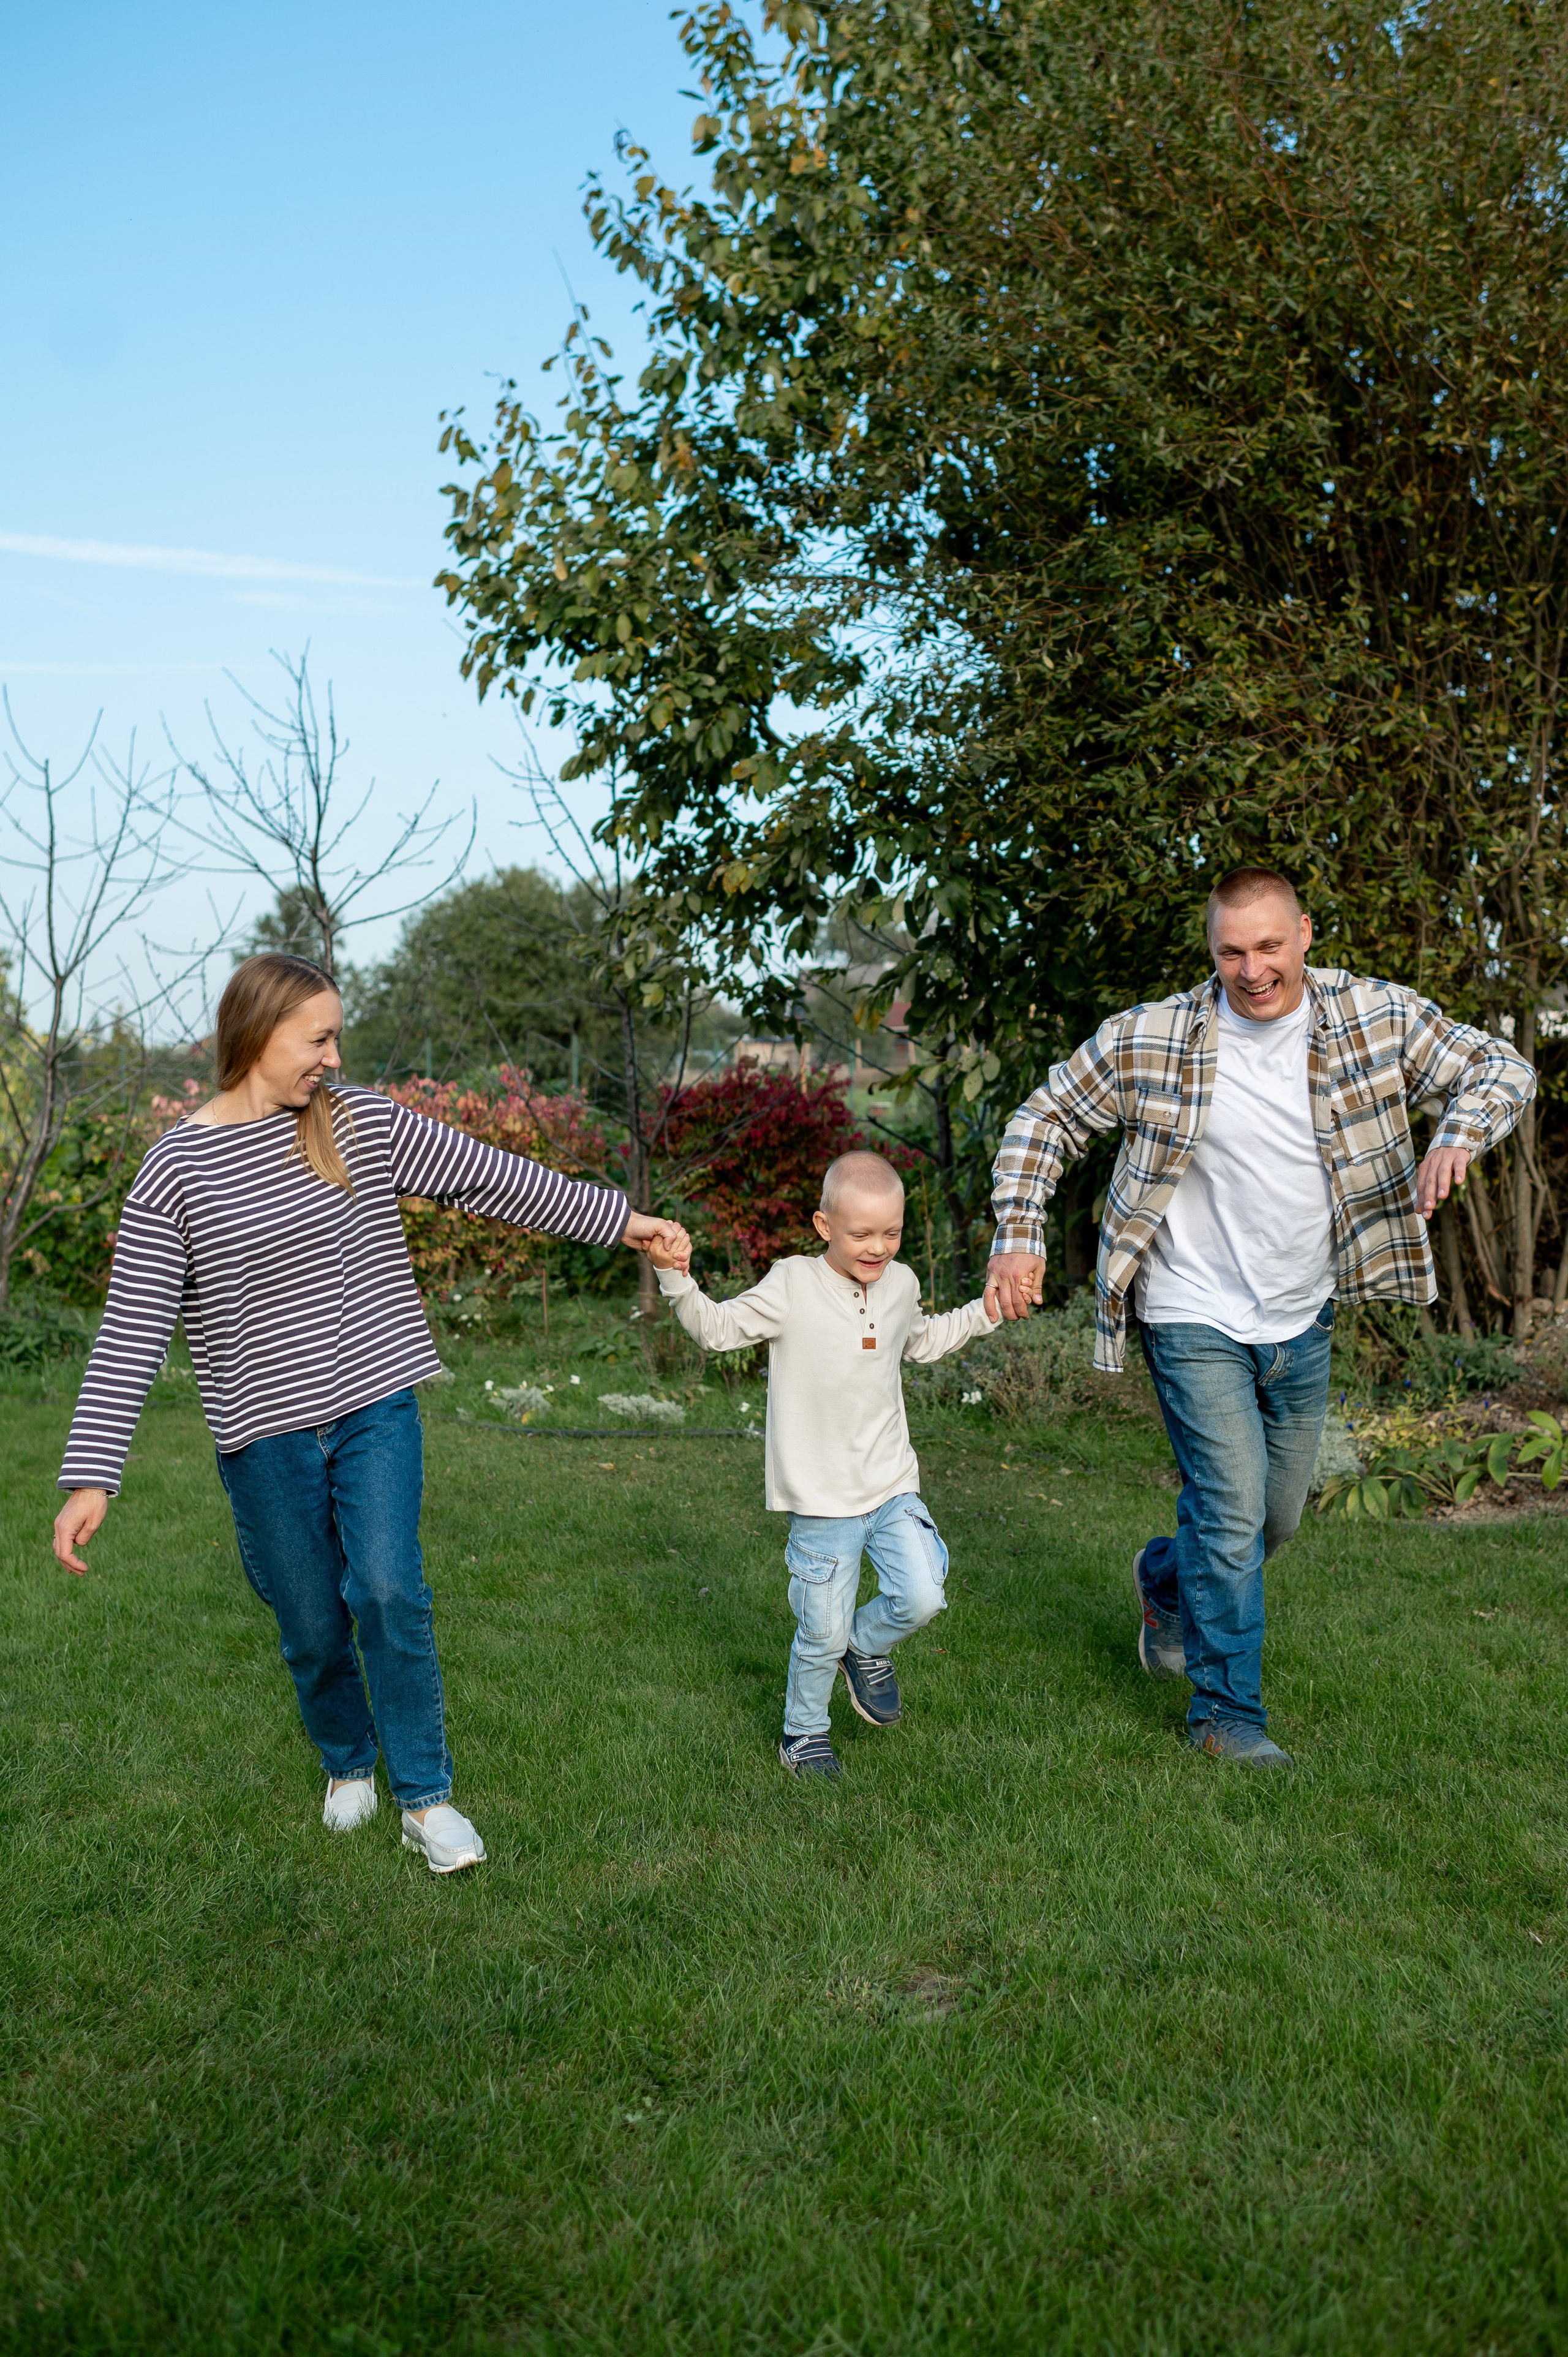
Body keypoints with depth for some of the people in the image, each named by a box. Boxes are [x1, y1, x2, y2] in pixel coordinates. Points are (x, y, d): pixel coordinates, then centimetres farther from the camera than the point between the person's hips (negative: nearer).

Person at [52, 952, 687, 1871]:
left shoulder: (363, 1122, 0)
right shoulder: (176, 1169, -7)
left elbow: (487, 1176, 4)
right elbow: (132, 1331, -8)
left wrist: (619, 1219, 5)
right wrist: (91, 1477, -13)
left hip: (375, 1409, 1)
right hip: (266, 1434, -1)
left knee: (389, 1593, -12)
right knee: (313, 1629, 9)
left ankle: (426, 1798, 4)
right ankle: (348, 1765, 38)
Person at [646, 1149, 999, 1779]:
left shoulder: (901, 1284, 6)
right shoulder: (792, 1286, -11)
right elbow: (718, 1328, -10)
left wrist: (986, 1310, 22)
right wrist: (678, 1279, -26)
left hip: (892, 1486, 4)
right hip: (821, 1498, -4)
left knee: (921, 1597, -9)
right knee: (822, 1635, 2)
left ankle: (866, 1646, 25)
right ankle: (804, 1731, 28)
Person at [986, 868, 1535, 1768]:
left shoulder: (1378, 1016, -8)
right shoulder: (1150, 1040, -15)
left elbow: (1502, 1067, -2)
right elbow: (1045, 1120, -4)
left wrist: (1459, 1137, -24)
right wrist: (1019, 1238, -15)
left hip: (1304, 1321, 4)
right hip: (1197, 1320, -4)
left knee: (1278, 1518, 18)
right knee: (1234, 1511, -8)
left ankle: (1164, 1578, 49)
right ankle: (1226, 1713, 12)